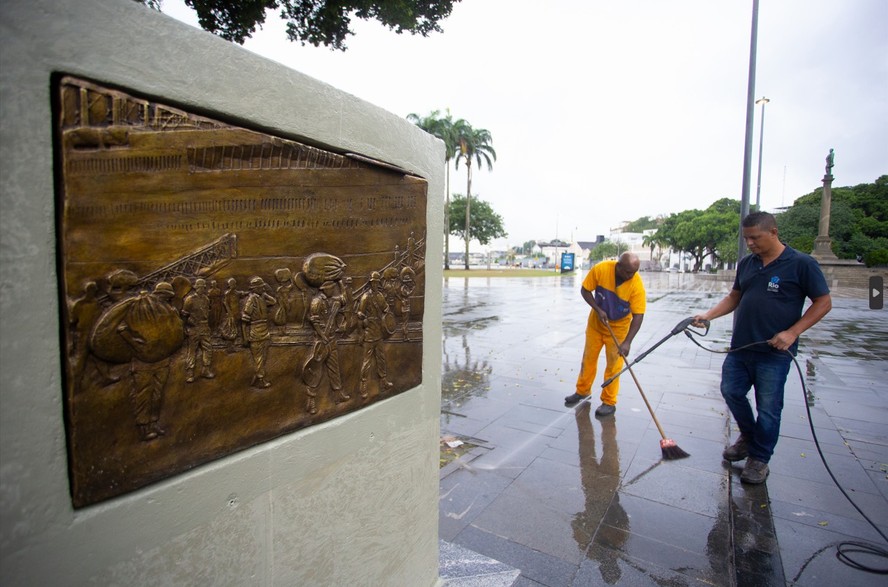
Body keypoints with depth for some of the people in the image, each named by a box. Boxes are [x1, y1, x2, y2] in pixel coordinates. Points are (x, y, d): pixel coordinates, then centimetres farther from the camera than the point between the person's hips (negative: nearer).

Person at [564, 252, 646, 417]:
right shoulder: (600, 269, -24)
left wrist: (627, 342, -35)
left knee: (614, 364, 3)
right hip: (596, 321, 2)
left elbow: (638, 316, -27)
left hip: (618, 326, -2)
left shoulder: (637, 285, -28)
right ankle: (582, 391, 30)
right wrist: (598, 310, -22)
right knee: (588, 358, 13)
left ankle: (609, 402, 16)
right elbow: (585, 290, -11)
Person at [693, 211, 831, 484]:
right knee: (731, 391, 13)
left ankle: (759, 458, 22)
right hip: (740, 346, 6)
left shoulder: (801, 264, -10)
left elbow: (823, 302, -7)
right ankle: (748, 436, 38)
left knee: (768, 407, 5)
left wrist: (792, 333, -17)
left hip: (774, 352, -5)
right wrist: (708, 315, 0)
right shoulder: (746, 263, 7)